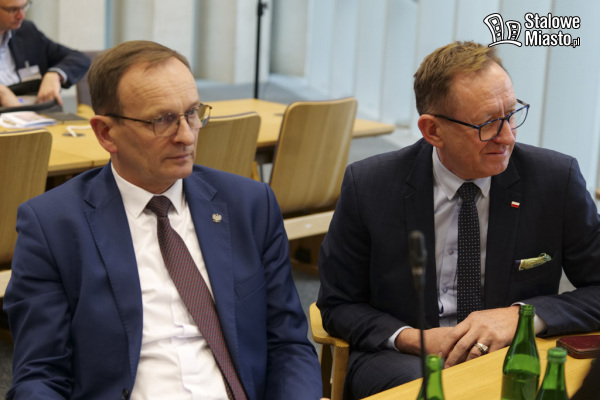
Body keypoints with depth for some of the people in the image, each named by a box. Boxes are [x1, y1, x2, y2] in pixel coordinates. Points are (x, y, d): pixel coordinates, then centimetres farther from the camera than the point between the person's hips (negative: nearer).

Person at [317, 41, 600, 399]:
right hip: (401, 360, -1)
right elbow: (338, 306, 5)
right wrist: (411, 339, -14)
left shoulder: (557, 178, -4)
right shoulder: (369, 185, -4)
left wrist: (523, 315, -15)